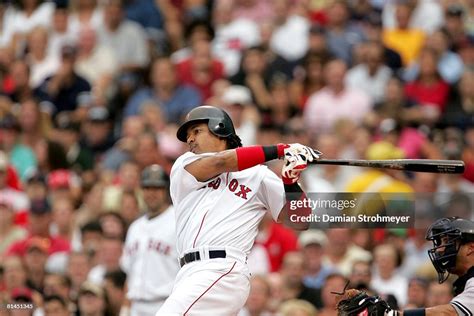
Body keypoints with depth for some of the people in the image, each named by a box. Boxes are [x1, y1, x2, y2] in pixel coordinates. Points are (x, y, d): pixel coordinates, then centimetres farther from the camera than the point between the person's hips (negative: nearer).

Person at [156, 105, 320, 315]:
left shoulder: (258, 175, 13)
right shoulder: (183, 167, 19)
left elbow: (300, 222, 9)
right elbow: (219, 162, -1)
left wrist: (290, 183, -8)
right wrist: (279, 150, -3)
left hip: (223, 272, -5)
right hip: (189, 274, 5)